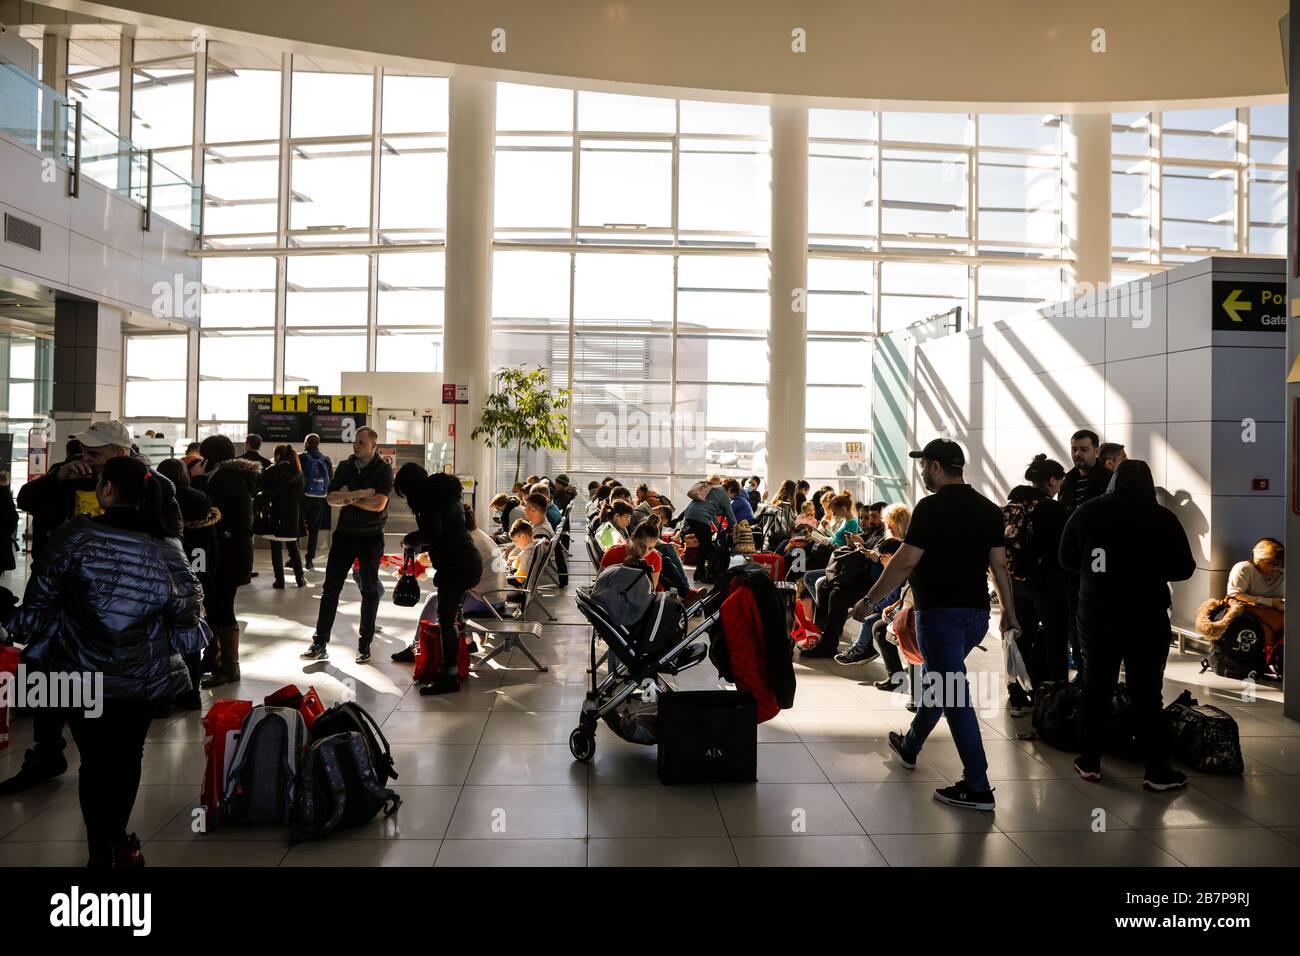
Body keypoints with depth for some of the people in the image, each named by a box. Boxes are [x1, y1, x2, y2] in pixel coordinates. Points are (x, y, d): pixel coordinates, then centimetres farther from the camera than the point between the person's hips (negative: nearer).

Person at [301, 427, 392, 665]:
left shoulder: (383, 469, -8)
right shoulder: (345, 467, 5)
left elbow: (378, 504, -20)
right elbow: (331, 498, -5)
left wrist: (348, 498, -10)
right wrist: (359, 494, -19)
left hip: (371, 537, -3)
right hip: (344, 533, 4)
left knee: (369, 591, 6)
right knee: (330, 588, 2)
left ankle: (364, 645, 16)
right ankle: (320, 644, 8)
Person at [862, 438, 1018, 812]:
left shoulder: (932, 507, -14)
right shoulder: (989, 508, 7)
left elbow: (905, 562, -18)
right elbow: (999, 564, 9)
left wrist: (869, 600, -10)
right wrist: (1009, 612, 16)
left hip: (941, 612, -8)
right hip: (976, 612, 8)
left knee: (953, 695, -3)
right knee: (939, 681, 23)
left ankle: (977, 787, -1)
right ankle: (910, 746, 42)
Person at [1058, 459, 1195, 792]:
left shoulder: (1087, 511, 0)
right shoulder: (1162, 517, -7)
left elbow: (1067, 559, 8)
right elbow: (1184, 569, -2)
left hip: (1095, 614, 2)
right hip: (1146, 617, -2)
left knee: (1096, 687, 11)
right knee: (1146, 692, 4)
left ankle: (1090, 762, 18)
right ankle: (1157, 771, 9)